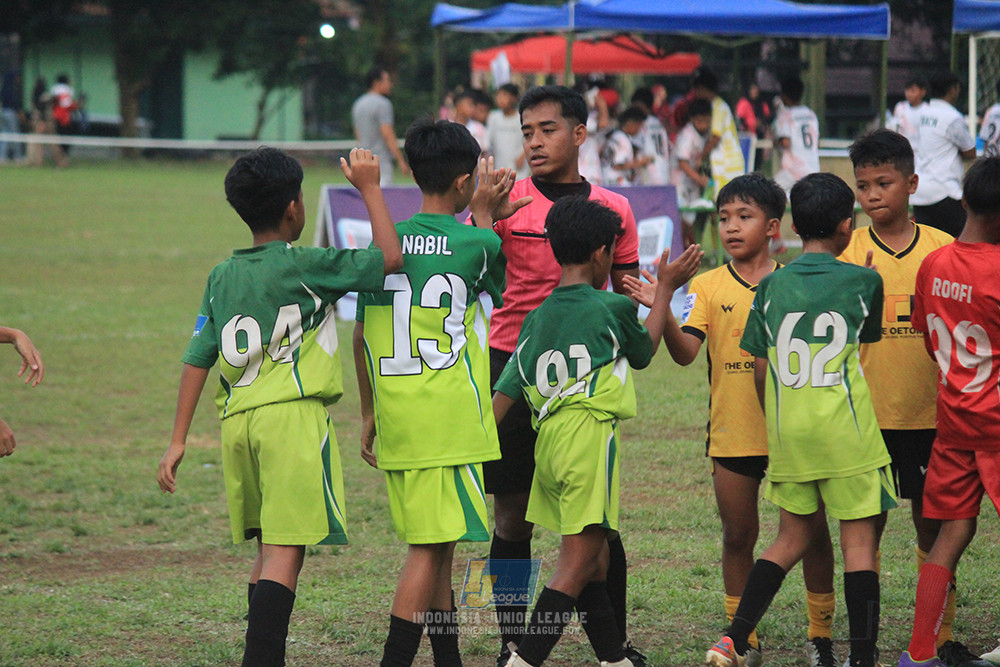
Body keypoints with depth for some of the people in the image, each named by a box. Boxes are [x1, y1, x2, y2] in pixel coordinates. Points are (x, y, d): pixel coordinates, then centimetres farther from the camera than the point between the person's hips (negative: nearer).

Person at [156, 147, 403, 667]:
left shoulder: (221, 276, 12)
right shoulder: (304, 267, -5)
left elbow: (197, 358, 11)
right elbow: (390, 257, -2)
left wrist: (178, 441, 14)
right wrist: (369, 187, 8)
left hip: (237, 420, 6)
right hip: (293, 414, -6)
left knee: (271, 549, 16)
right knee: (285, 551, -10)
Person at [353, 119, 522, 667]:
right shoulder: (478, 244, -7)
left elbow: (361, 338, 12)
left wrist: (369, 414, 22)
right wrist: (483, 214, 26)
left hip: (394, 419, 6)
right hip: (451, 423, -6)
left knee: (435, 546, 15)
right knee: (430, 550, -6)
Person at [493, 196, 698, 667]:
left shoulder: (538, 318, 11)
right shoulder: (612, 307, -4)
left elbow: (505, 392, 5)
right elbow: (643, 352, 17)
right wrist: (666, 288, 26)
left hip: (549, 441, 7)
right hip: (590, 436, -7)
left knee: (593, 559, 17)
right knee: (577, 564, -9)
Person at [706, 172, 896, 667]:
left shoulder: (772, 286, 3)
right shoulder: (863, 282, -3)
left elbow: (760, 370, 6)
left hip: (788, 434, 4)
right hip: (847, 434, -4)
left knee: (793, 535, 16)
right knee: (858, 540, 2)